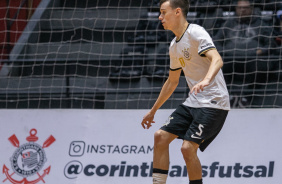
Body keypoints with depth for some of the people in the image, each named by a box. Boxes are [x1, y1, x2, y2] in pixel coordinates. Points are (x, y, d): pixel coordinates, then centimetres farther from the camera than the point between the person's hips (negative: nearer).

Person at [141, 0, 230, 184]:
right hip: (192, 103, 9)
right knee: (161, 136, 2)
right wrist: (153, 110, 33)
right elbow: (172, 81, 28)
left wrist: (206, 80, -48)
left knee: (188, 148, -19)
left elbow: (217, 60, -28)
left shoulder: (196, 33, -12)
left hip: (213, 103, -9)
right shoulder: (174, 46, 15)